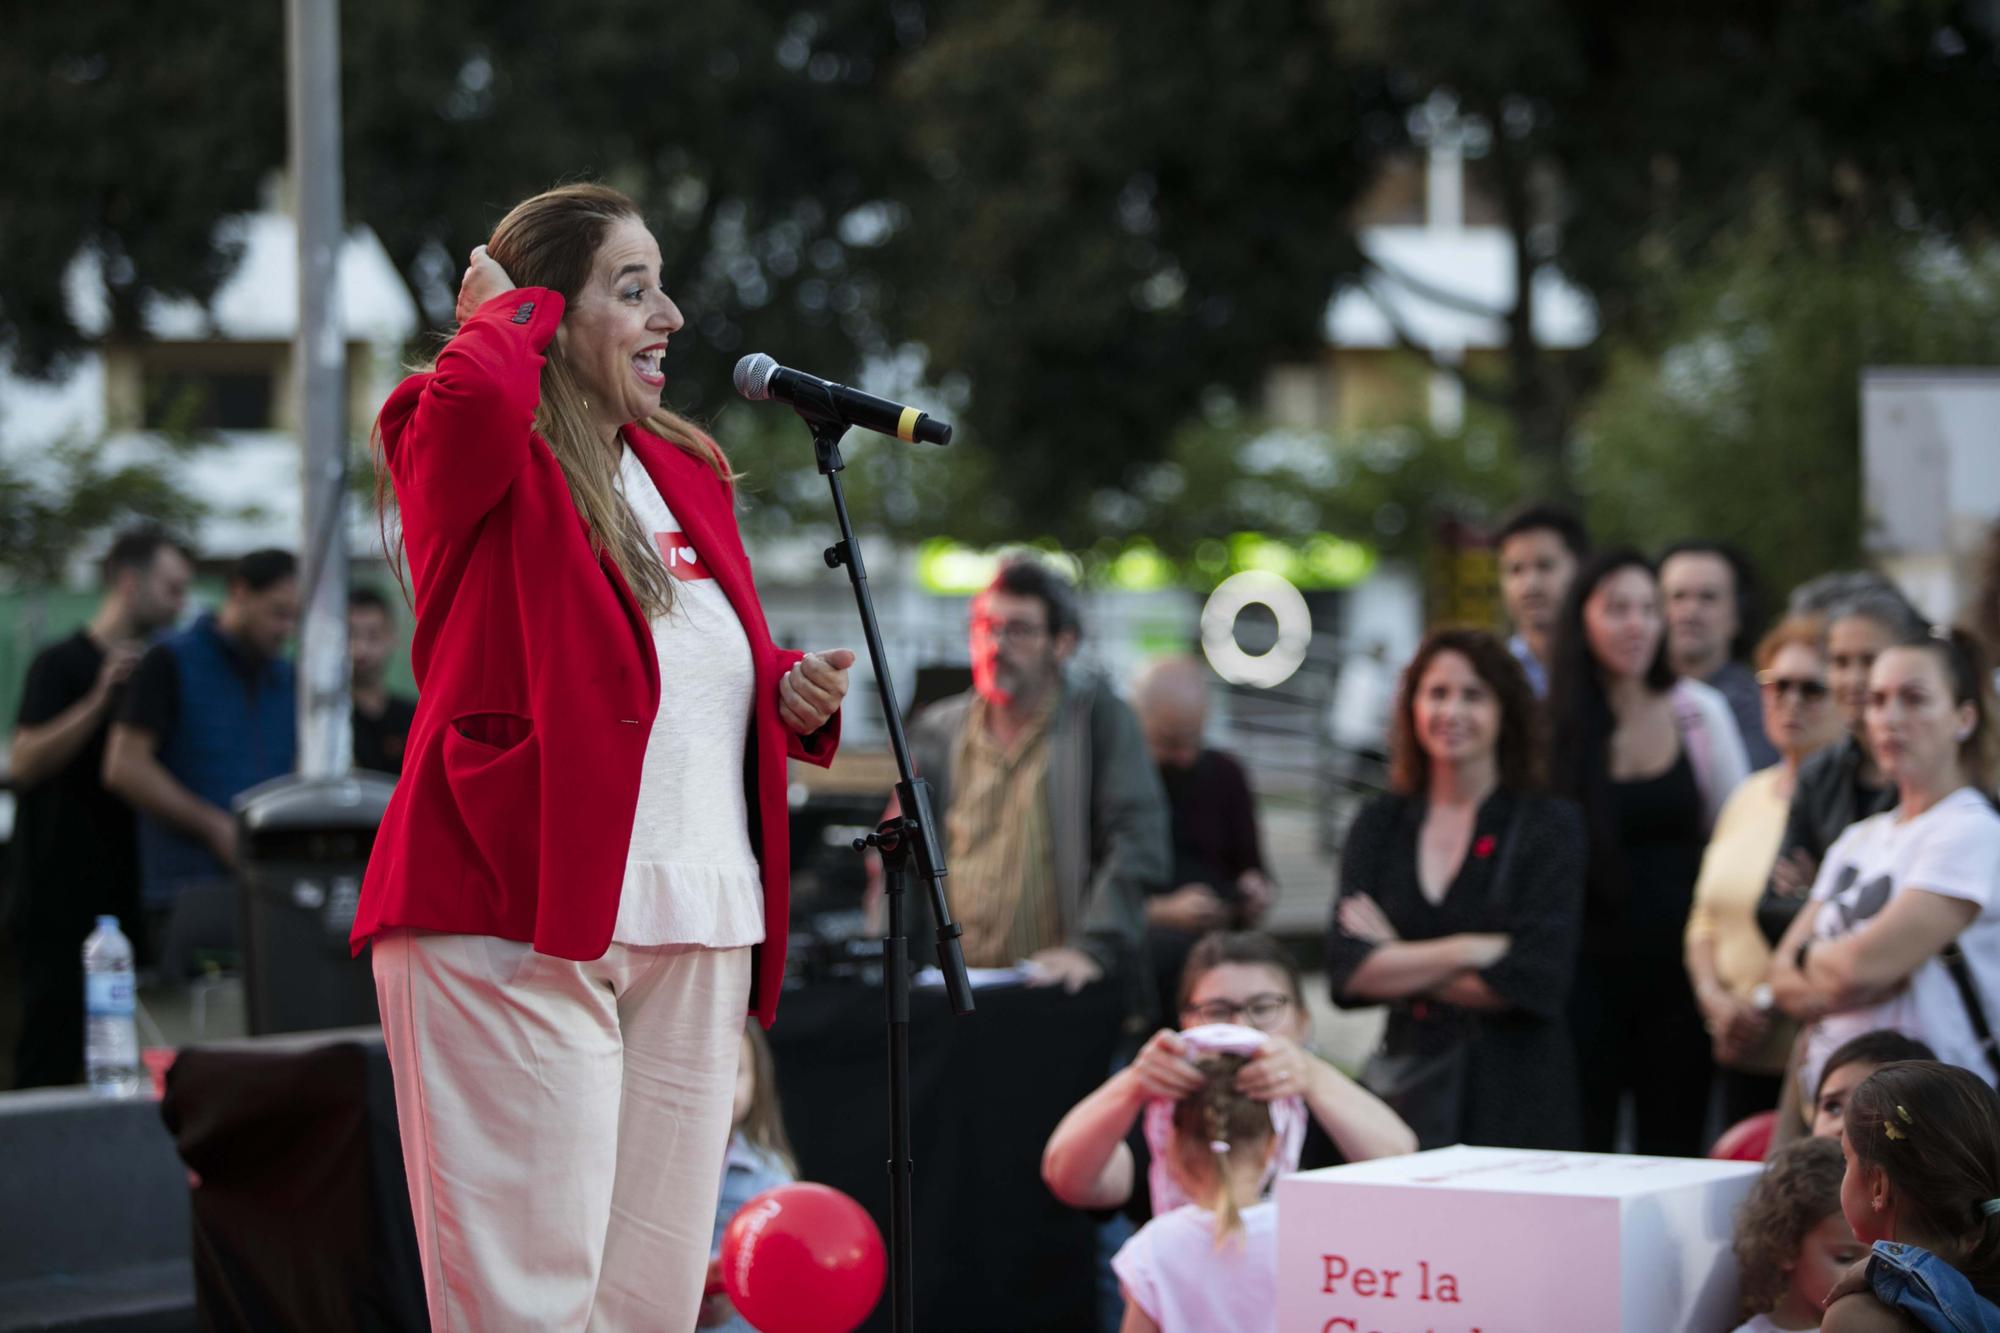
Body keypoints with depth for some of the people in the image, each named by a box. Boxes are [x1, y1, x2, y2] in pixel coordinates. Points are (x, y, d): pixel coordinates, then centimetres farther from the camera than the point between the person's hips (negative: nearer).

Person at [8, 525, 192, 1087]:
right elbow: (25, 761, -17)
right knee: (50, 1062, -7)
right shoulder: (61, 666, -4)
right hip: (62, 909, -7)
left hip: (128, 906, 7)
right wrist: (101, 699, -22)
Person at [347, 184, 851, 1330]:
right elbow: (476, 397, -28)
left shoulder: (689, 473, 20)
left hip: (698, 934, 7)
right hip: (516, 925, -7)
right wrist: (512, 310, -6)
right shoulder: (483, 464, -3)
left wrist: (791, 690, 10)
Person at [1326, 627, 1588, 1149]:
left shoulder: (1550, 826, 0)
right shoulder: (1381, 825, 9)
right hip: (1407, 1094, 2)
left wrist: (1400, 965, -4)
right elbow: (1347, 971, -3)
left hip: (1516, 1105, -2)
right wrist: (1467, 951, -12)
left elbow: (1533, 980, -11)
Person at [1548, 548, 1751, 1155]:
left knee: (1674, 1146, 4)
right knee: (1581, 1149, -1)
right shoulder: (1551, 721, -1)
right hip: (1589, 963, -1)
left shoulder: (1701, 711, 3)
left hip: (1676, 962, 1)